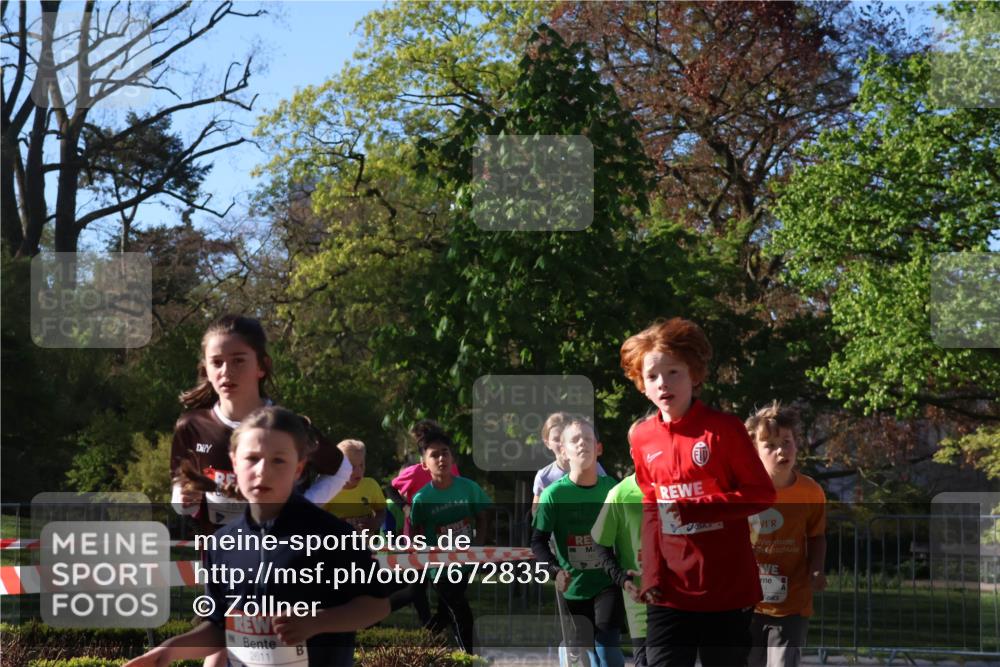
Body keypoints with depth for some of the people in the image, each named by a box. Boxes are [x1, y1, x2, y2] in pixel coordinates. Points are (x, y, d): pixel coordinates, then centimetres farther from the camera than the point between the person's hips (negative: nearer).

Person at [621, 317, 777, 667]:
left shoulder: (724, 429, -9)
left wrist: (695, 507, -20)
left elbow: (762, 493, -9)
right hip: (670, 590, 3)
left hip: (727, 589, -3)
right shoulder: (642, 439, 5)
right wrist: (651, 573, 2)